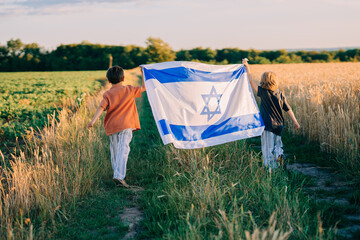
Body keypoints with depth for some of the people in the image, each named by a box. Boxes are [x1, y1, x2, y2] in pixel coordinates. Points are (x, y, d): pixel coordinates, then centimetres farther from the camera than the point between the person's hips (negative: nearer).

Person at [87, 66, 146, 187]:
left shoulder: (107, 94, 2)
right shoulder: (129, 90, 3)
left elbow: (101, 107, -12)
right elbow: (143, 88, 14)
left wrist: (93, 120, -20)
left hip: (112, 126, 2)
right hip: (126, 126, -2)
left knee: (114, 152, 16)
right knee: (123, 151, -11)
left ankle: (118, 175, 26)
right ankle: (119, 177, -24)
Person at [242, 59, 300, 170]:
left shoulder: (263, 92, -11)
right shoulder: (280, 95, 1)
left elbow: (251, 81, -5)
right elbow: (288, 109, 1)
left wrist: (247, 67, 2)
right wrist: (295, 122, 7)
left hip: (268, 126, -5)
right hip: (279, 125, 5)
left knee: (268, 148, 2)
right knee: (277, 145, 24)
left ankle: (270, 168, 2)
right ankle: (279, 154, 1)